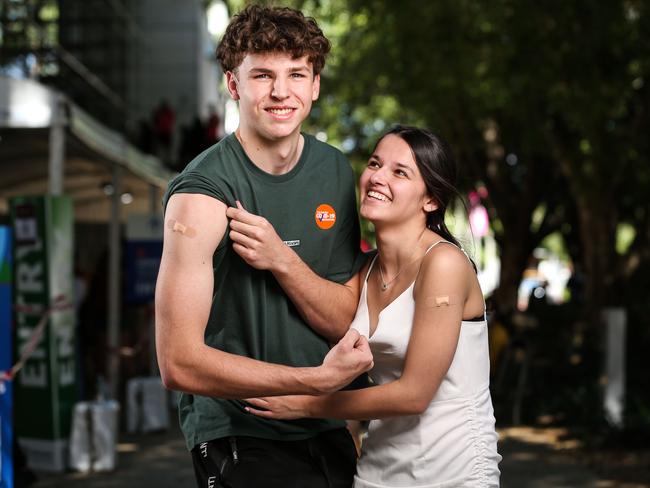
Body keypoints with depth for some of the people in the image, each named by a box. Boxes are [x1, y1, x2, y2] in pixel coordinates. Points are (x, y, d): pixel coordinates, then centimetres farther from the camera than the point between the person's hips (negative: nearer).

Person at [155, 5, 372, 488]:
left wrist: (281, 260, -19)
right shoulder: (203, 193, -17)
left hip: (329, 431, 6)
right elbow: (179, 362, -21)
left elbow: (347, 321, -1)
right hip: (242, 442, -5)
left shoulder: (335, 171, 2)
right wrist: (319, 379, -23)